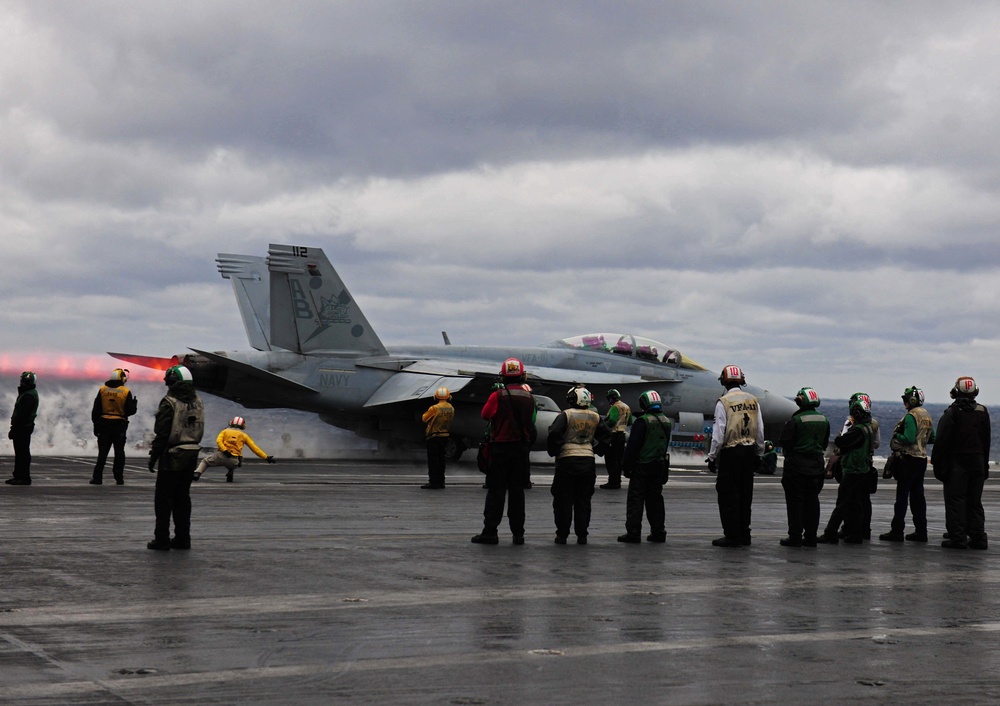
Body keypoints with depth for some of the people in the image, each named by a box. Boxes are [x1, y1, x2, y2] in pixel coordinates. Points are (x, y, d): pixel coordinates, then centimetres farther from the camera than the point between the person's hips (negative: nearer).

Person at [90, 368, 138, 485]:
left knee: (102, 451, 5)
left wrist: (96, 424, 9)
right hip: (120, 425, -2)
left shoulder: (103, 390, 1)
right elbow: (130, 411, -5)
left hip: (104, 424, 2)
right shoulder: (126, 392, -7)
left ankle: (97, 477, 1)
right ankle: (119, 478, 6)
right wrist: (135, 404, 15)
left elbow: (96, 410, 2)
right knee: (119, 452, 7)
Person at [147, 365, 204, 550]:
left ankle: (162, 540, 0)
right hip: (191, 456, 7)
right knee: (183, 497, 14)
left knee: (164, 499, 0)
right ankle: (182, 538, 15)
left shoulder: (170, 403, -15)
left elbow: (161, 433, -15)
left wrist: (153, 457, -9)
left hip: (172, 457, -7)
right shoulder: (197, 402, 8)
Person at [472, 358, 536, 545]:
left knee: (496, 490, 0)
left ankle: (490, 532, -2)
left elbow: (485, 415, 1)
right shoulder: (529, 398, 3)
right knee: (517, 490, 9)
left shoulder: (497, 396, -12)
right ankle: (518, 533, 9)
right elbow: (531, 423, 10)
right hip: (522, 446, 4)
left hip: (501, 447, -3)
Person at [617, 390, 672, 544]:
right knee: (655, 499, 13)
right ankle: (658, 532, 13)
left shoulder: (642, 421, -16)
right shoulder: (666, 422, 9)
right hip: (659, 466, 7)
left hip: (642, 467, -7)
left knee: (635, 501, -2)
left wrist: (626, 466, -8)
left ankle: (633, 533, -4)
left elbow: (633, 446, -16)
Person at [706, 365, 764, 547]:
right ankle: (744, 535, 17)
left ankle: (732, 536, 0)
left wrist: (712, 457, -4)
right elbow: (760, 432, 10)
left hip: (730, 452, -6)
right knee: (745, 495, 13)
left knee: (728, 495, 0)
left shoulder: (723, 402, -10)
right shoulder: (753, 401, 7)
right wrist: (758, 454, 19)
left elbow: (719, 434, -12)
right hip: (749, 452, 6)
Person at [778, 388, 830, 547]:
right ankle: (811, 536, 12)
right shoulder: (824, 421, 5)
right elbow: (825, 443, 13)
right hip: (816, 465, 6)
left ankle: (795, 536, 0)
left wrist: (788, 452, 7)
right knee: (812, 500, 11)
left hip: (796, 465, -6)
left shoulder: (795, 420, -16)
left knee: (795, 501, 0)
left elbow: (784, 442, -12)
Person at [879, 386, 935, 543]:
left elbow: (908, 439, -22)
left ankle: (897, 531, -5)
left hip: (908, 459, -9)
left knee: (902, 495, -5)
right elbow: (932, 439, 18)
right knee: (917, 495, 12)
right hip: (922, 459, 9)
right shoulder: (927, 415, 13)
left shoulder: (911, 416, -15)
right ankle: (921, 531, 13)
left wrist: (896, 436, -6)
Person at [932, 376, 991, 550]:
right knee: (975, 501, 11)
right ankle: (978, 537, 10)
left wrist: (937, 463, -8)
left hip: (956, 463, -5)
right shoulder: (982, 412, 6)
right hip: (977, 462, 5)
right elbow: (986, 441, 12)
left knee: (955, 501, -2)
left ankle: (957, 538, -5)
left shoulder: (952, 412, -10)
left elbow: (941, 441, -13)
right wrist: (985, 465, 17)